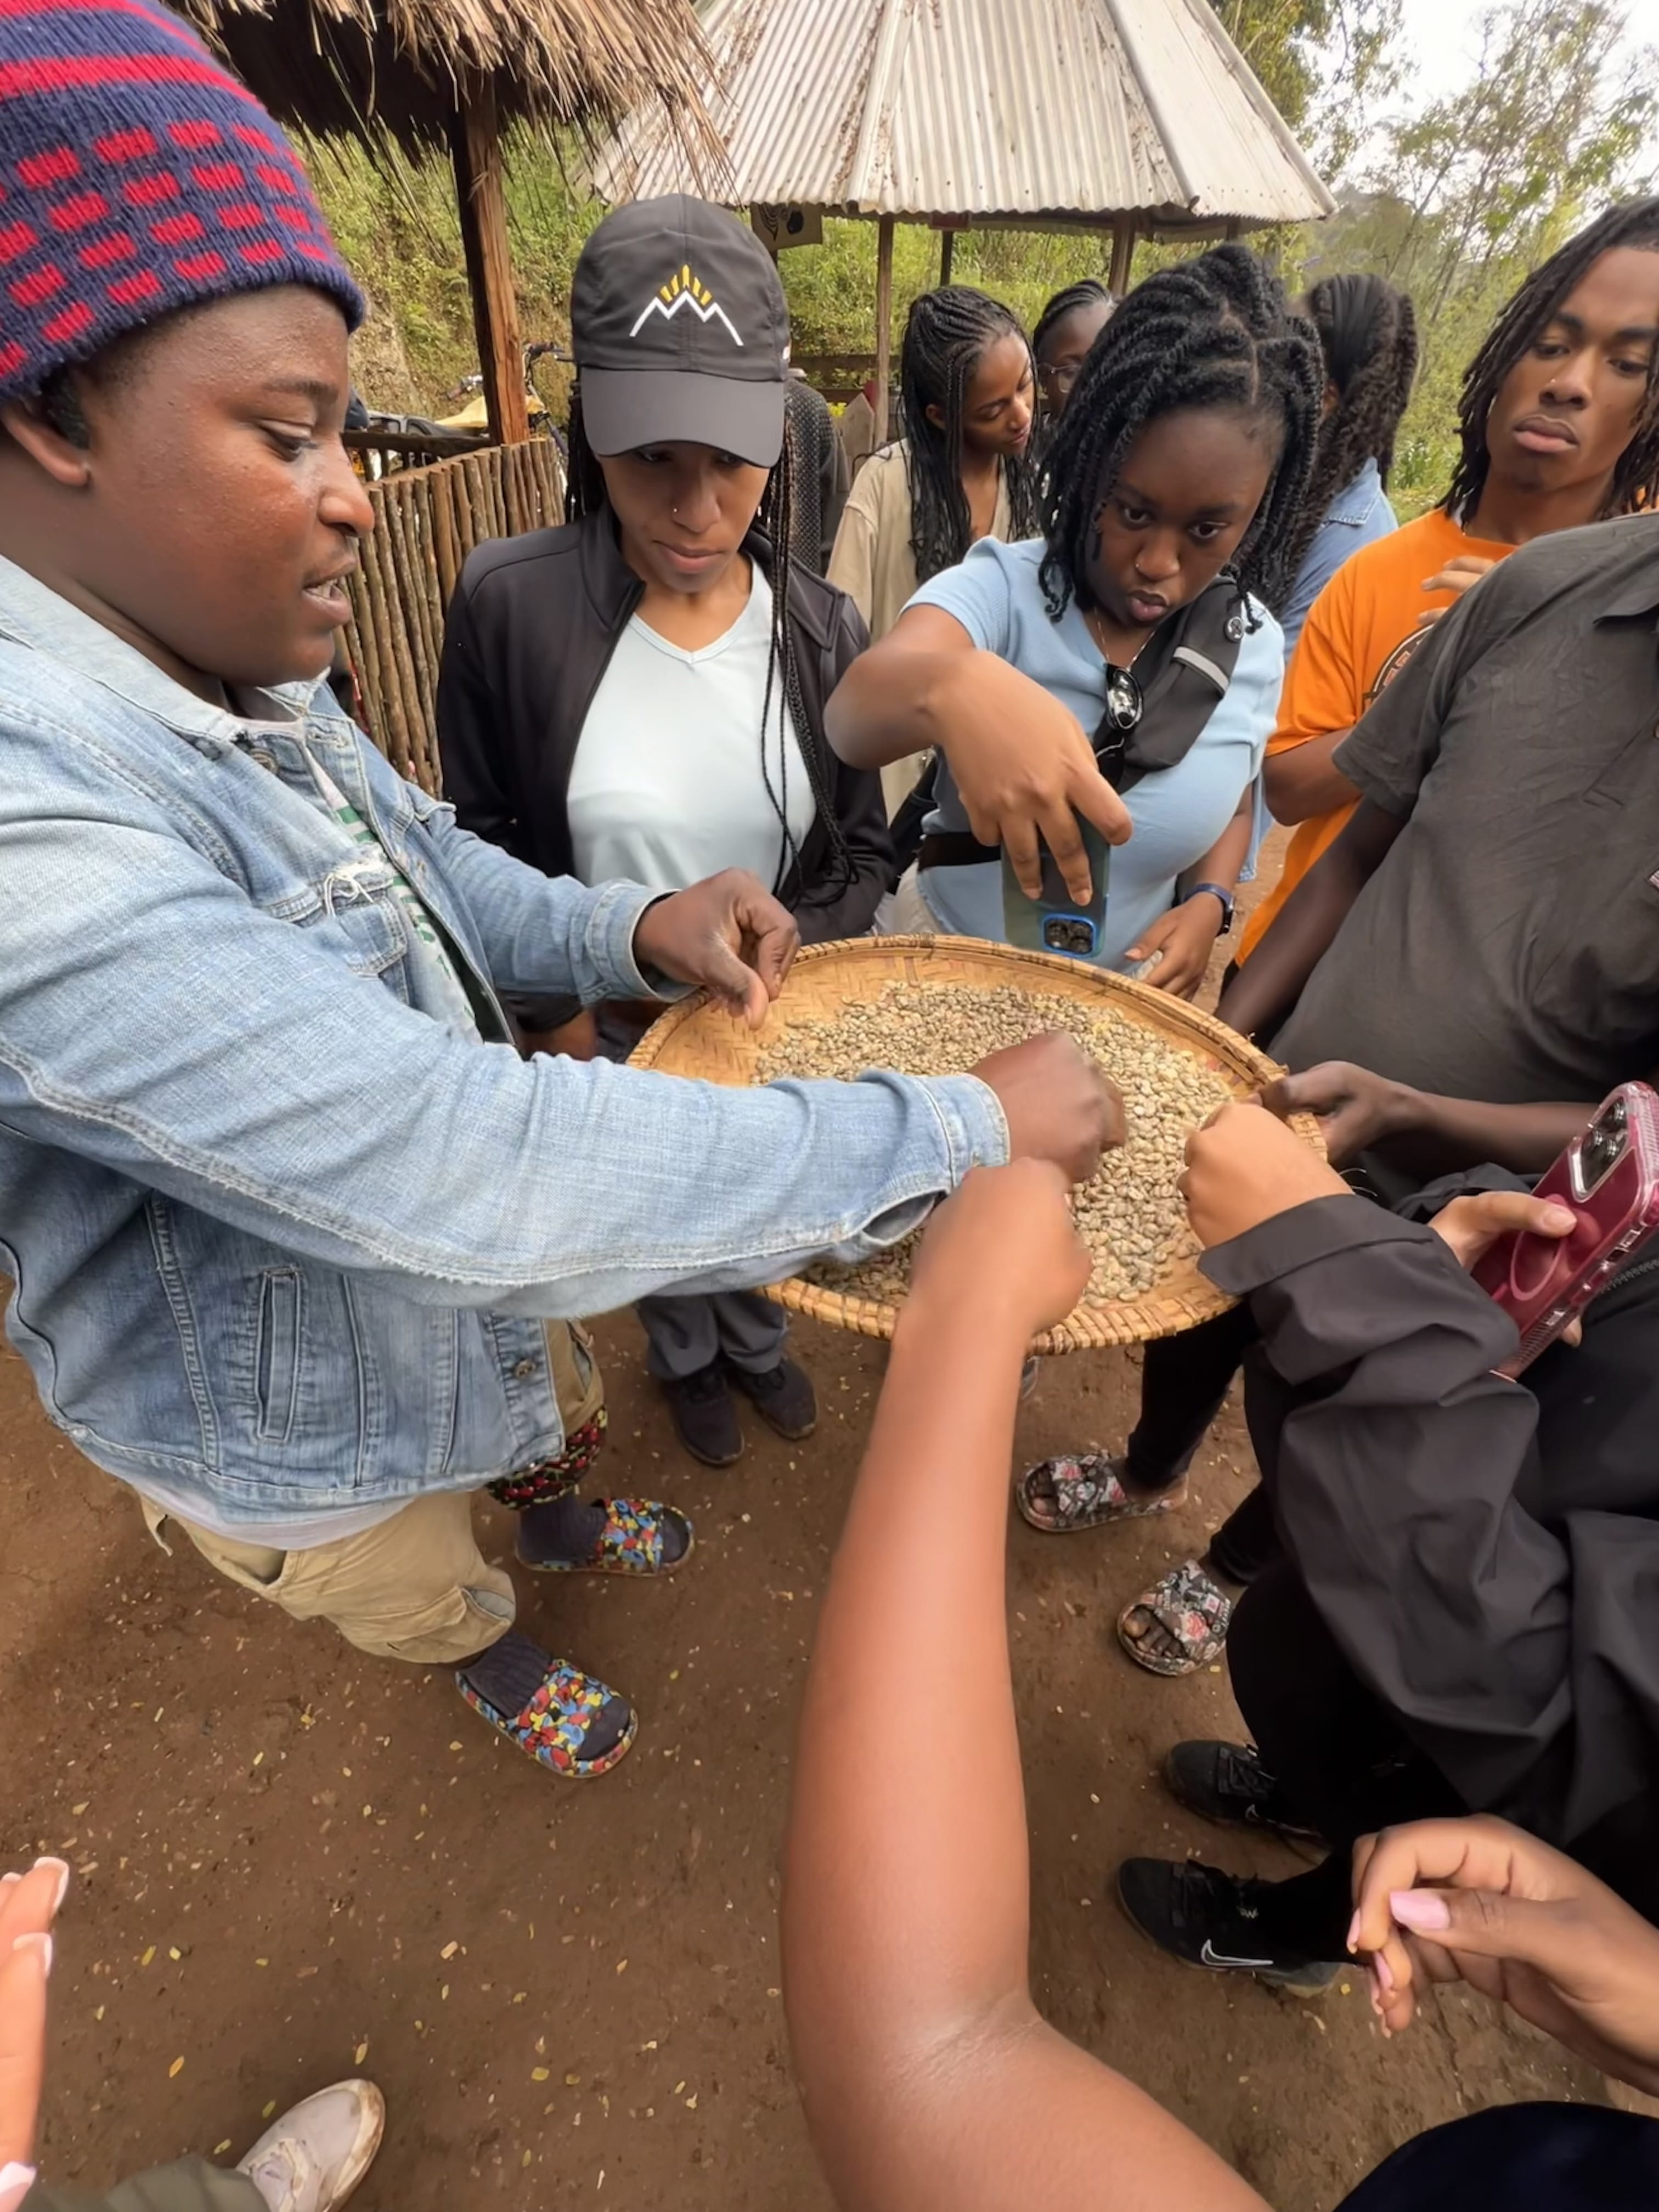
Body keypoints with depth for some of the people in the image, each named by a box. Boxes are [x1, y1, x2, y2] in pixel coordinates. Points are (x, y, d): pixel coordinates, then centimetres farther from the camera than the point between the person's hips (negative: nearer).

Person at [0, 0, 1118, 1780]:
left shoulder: (243, 687, -8)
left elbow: (444, 881, 1)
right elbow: (459, 1171, -46)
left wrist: (636, 933, -21)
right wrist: (966, 1134, -39)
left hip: (471, 1294, 7)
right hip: (301, 1442, -6)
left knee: (566, 1426, 35)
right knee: (423, 1599, 29)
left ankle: (559, 1528, 71)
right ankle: (493, 1658, 64)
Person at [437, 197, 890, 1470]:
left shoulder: (820, 630, -10)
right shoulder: (512, 606, -18)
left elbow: (863, 852, -4)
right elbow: (482, 852, -8)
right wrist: (551, 1018, -15)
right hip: (614, 1029, -2)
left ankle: (756, 1341, 60)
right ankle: (687, 1359, 58)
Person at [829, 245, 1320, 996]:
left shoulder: (1255, 645, -7)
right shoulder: (1002, 586, -20)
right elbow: (851, 715, -40)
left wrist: (1207, 904, -10)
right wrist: (952, 687, -62)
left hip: (1125, 998, 3)